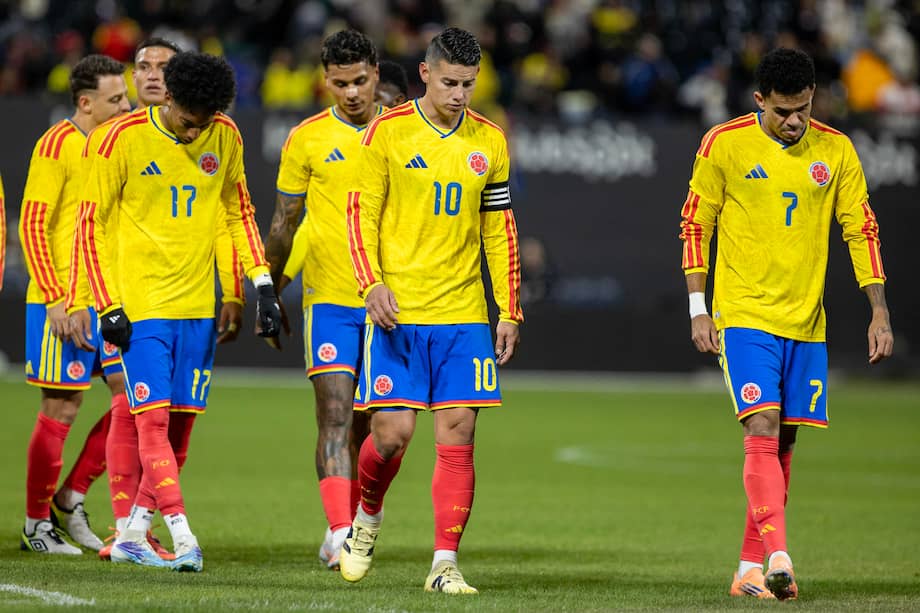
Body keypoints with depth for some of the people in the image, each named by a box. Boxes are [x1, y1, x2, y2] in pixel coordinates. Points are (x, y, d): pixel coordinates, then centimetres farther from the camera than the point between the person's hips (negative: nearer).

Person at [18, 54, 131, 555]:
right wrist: (55, 299, -18)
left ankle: (72, 497, 14)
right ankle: (37, 522, 11)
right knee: (61, 410, -2)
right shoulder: (57, 145, -11)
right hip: (64, 299, -7)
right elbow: (32, 227, -13)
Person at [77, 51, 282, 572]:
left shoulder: (226, 138, 4)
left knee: (178, 423, 6)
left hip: (197, 305, 4)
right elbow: (93, 223, -4)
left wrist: (262, 283, 7)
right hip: (141, 304, -4)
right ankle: (183, 538, -17)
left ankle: (133, 534, 17)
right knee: (153, 419, -12)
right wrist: (109, 305, -8)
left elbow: (239, 212, 17)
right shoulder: (124, 138, -8)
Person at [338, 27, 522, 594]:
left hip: (464, 314, 3)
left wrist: (509, 312, 8)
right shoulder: (388, 132, -2)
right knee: (392, 432, -6)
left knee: (457, 435, -4)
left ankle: (445, 563, 0)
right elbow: (362, 214, -1)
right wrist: (373, 285, -15)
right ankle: (368, 517, 25)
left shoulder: (489, 141, 8)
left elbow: (500, 232, 13)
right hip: (398, 312, -3)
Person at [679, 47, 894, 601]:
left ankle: (751, 570, 14)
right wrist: (698, 310, -3)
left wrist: (879, 314, 2)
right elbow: (695, 226, 1)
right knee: (762, 431, -16)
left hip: (806, 322, 4)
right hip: (744, 315, -4)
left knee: (783, 441, 6)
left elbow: (862, 232, 8)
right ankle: (778, 557, -26)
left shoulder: (836, 151, 3)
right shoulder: (724, 144, -5)